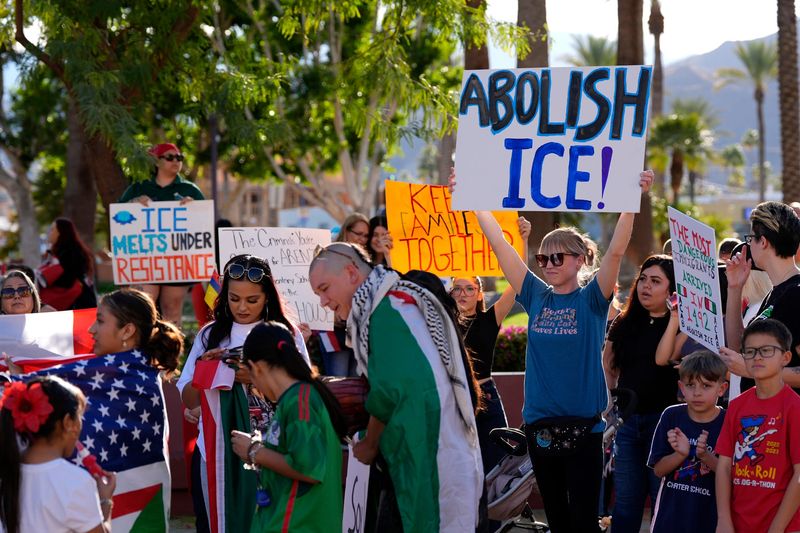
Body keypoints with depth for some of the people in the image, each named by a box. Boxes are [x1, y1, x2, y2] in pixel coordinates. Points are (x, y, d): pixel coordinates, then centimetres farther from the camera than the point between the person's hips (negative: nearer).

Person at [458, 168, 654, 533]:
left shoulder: (592, 299, -3)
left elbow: (616, 251, -16)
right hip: (539, 421, 4)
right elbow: (500, 245, 4)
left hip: (583, 424, -4)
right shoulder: (536, 296, 7)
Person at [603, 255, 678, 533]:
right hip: (627, 421, 5)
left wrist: (676, 316, -25)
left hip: (663, 419, -5)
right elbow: (607, 368, 19)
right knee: (626, 503, 10)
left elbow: (663, 357, -23)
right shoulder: (624, 324, 10)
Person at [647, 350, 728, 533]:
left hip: (709, 517, -2)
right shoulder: (671, 416, -2)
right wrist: (681, 454, -18)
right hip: (670, 516, 2)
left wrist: (706, 456, -23)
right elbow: (658, 469, 0)